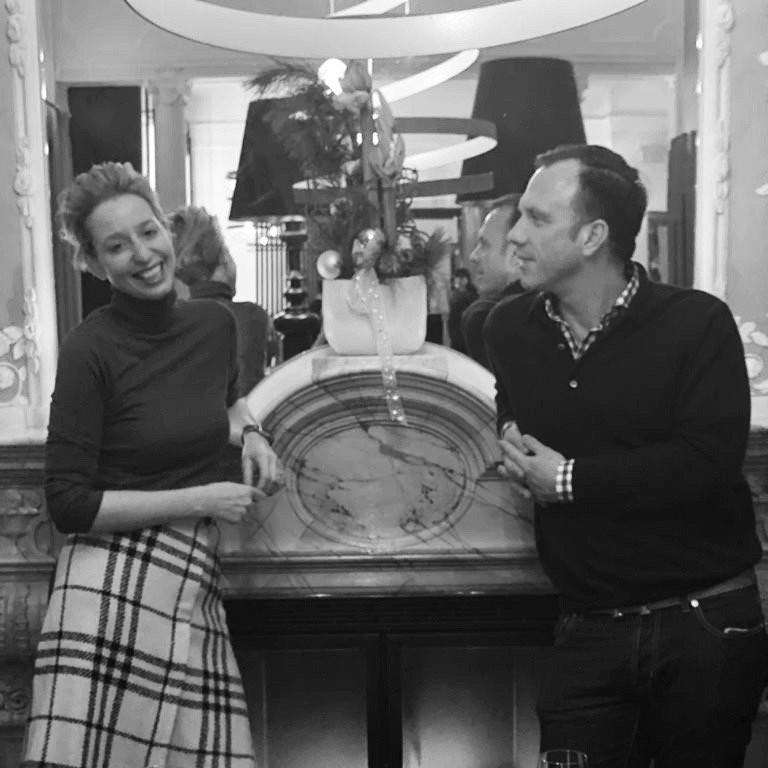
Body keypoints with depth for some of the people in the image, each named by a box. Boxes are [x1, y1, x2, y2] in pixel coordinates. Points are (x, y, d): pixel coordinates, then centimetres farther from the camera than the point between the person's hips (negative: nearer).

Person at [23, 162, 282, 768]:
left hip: (196, 585, 5)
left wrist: (250, 432, 7)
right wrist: (202, 499, -10)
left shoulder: (215, 322, 7)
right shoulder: (91, 350, -10)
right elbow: (68, 505, -10)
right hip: (113, 582, -5)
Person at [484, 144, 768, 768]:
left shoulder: (698, 323, -10)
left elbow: (709, 464, -20)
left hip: (707, 625, -3)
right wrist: (513, 453, -2)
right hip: (589, 632, 3)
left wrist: (567, 480, -14)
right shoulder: (509, 329, 5)